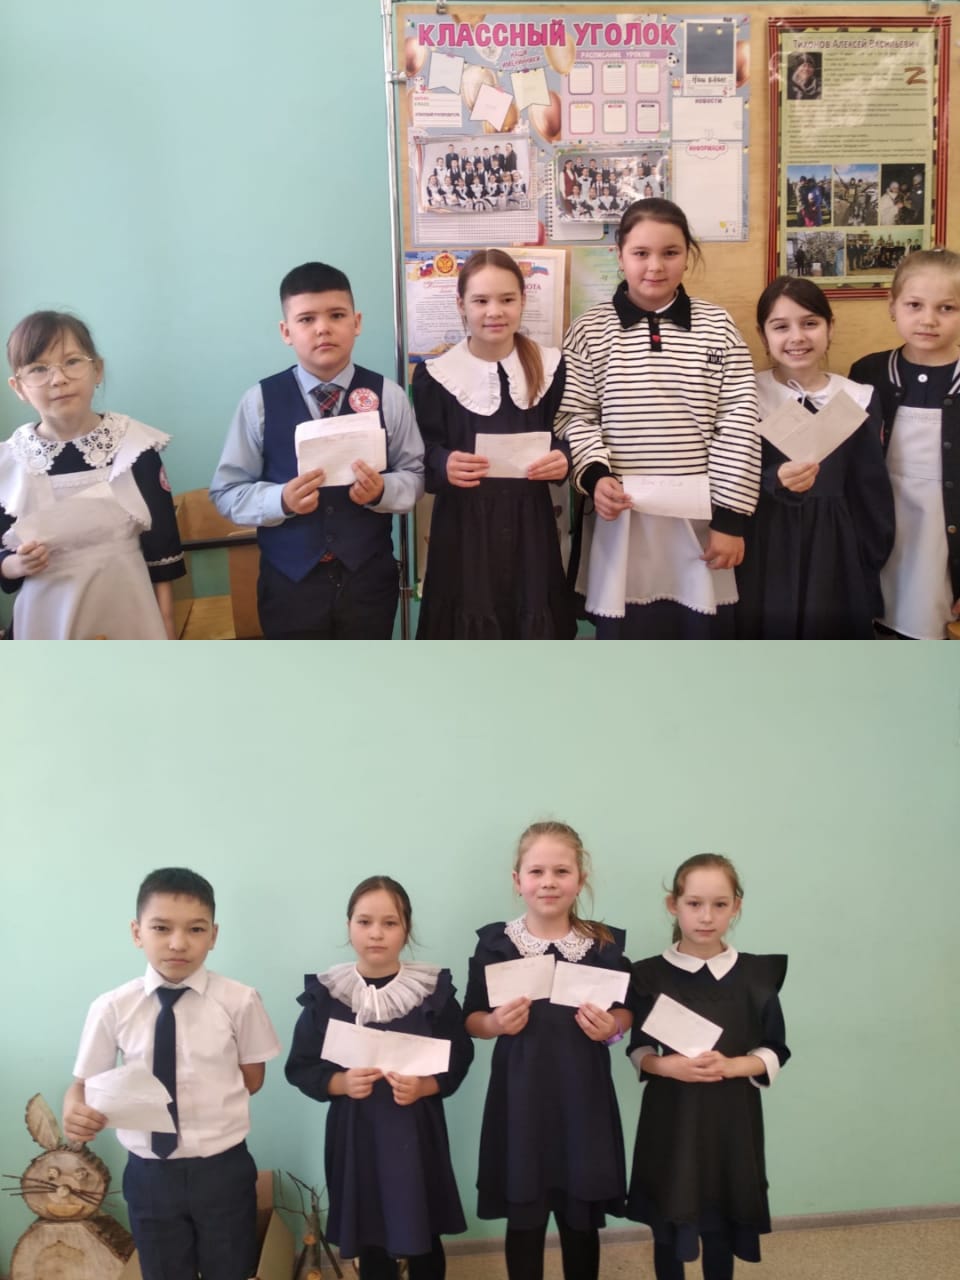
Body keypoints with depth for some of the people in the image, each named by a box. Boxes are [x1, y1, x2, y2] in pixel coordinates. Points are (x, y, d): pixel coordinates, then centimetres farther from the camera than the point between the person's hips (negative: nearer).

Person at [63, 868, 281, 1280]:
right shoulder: (112, 1008, -10)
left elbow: (252, 1078, 0)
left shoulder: (239, 1001, -12)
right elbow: (86, 1082, -4)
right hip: (150, 1174, 1)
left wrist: (203, 1099, -8)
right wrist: (75, 1108, -24)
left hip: (223, 1170, -1)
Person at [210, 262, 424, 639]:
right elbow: (226, 491, -3)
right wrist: (281, 500, -22)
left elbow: (415, 474, 1)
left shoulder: (388, 395, -4)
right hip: (290, 583, -1)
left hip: (368, 578, 1)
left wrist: (381, 491, -21)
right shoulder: (260, 401, -6)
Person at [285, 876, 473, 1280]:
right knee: (369, 1242, 10)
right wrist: (340, 1083, -17)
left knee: (423, 1241, 9)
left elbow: (459, 1061, 0)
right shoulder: (325, 993, -4)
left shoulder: (434, 990, -5)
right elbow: (300, 1068, 0)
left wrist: (423, 1086, -17)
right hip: (355, 1133, 0)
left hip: (417, 1132, 0)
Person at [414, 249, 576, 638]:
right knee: (469, 631, 3)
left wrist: (562, 458, -16)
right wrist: (444, 465, -25)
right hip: (463, 525, -2)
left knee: (533, 625, 8)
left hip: (530, 522, 2)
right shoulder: (435, 374, -3)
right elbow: (424, 455, -3)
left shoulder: (550, 365, 3)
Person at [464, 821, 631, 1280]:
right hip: (520, 1098, -1)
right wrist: (496, 1022, -17)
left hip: (584, 1097, 1)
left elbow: (627, 1012, 9)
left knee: (581, 1218, 12)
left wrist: (612, 1026, -11)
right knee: (524, 1218, 10)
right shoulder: (495, 943, -4)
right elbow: (471, 1020, 3)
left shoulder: (604, 944, -1)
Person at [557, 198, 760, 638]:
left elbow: (738, 424, 0)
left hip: (700, 517, 1)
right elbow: (574, 416, 2)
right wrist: (595, 474, -17)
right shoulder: (590, 329, 2)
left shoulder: (717, 327, 3)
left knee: (703, 633, 10)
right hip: (623, 518, 0)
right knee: (625, 634, 9)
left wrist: (730, 517, -5)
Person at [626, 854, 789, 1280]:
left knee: (722, 1225, 11)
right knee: (667, 1225, 9)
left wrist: (729, 1066, -17)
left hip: (731, 1117, 1)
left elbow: (774, 1052, 0)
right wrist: (668, 1066, -18)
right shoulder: (650, 975, -5)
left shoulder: (755, 975, -4)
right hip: (670, 1115, 0)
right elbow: (638, 1050, 2)